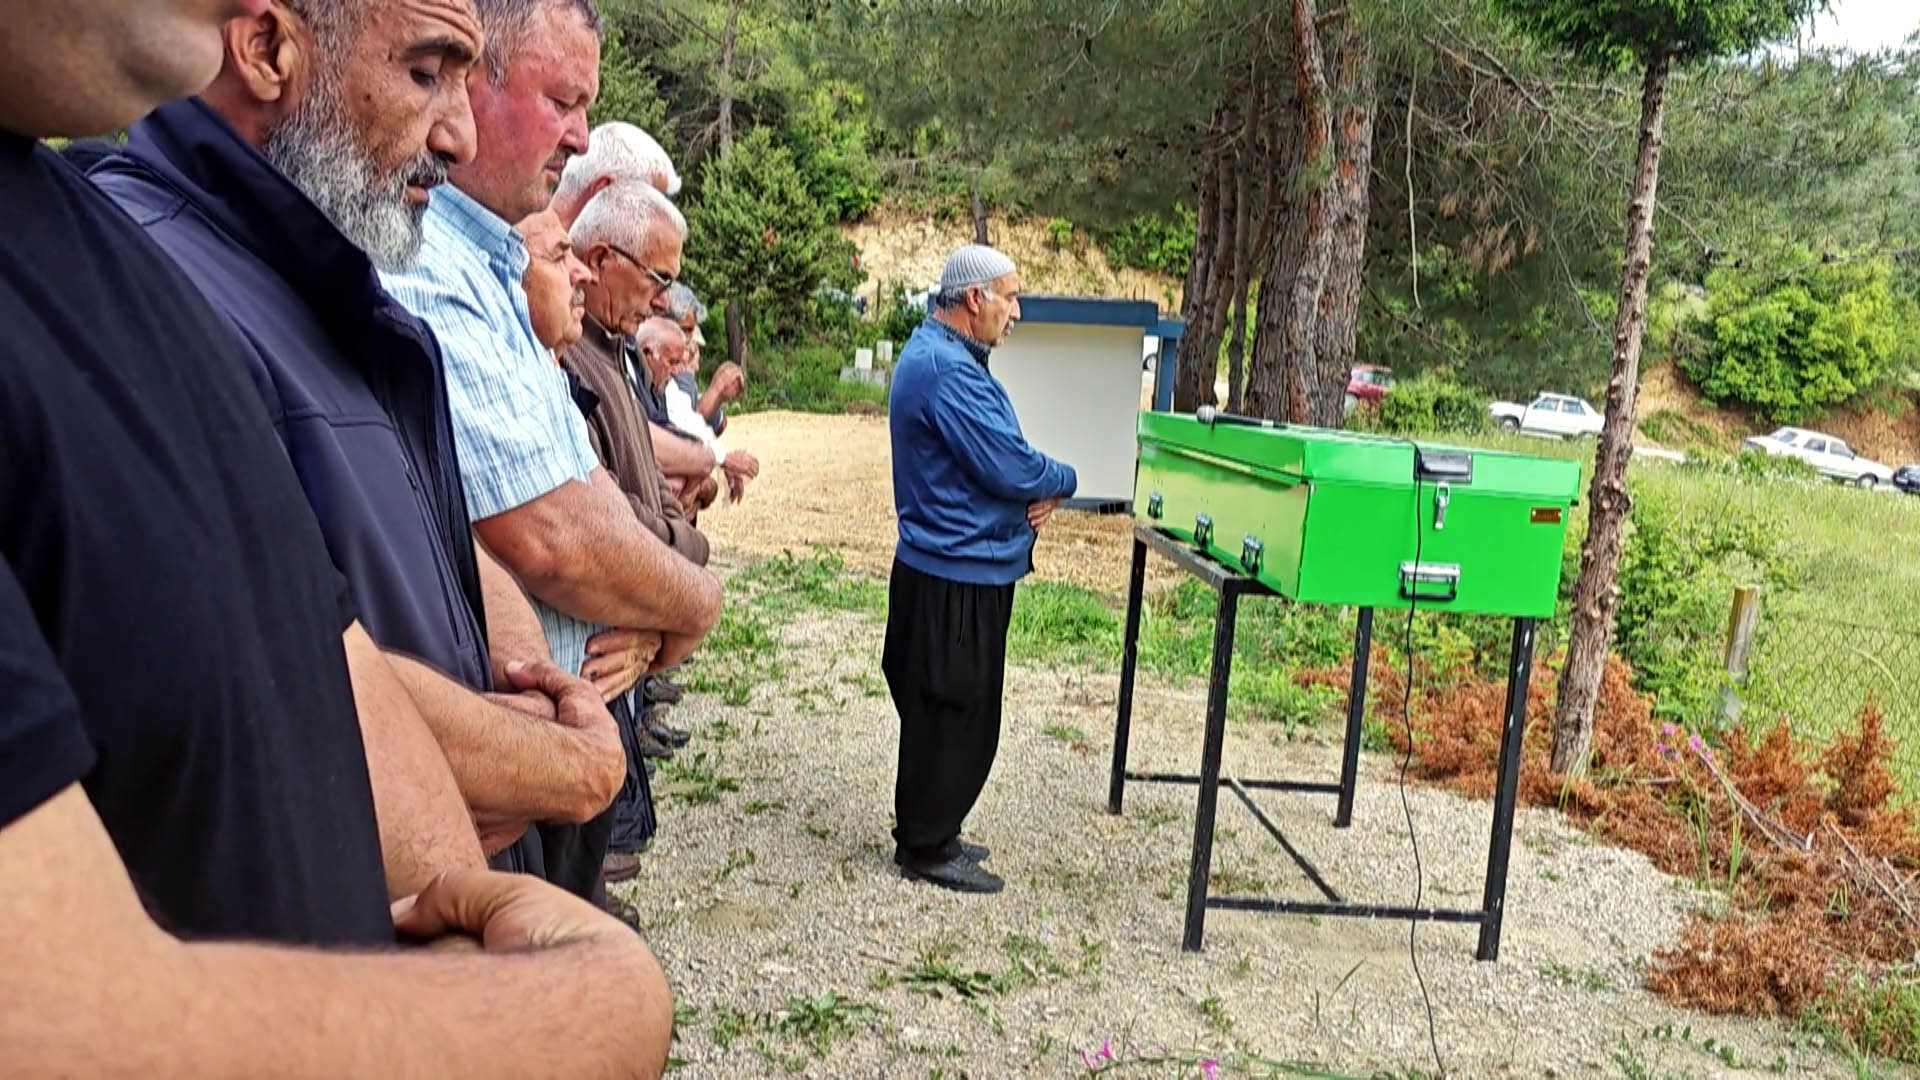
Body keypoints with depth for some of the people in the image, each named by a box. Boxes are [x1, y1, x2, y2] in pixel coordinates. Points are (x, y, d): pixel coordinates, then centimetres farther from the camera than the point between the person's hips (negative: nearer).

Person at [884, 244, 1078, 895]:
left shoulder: (934, 356, 14)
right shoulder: (949, 371, -22)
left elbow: (992, 456, 16)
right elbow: (1013, 469, -24)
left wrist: (1037, 494, -3)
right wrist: (1063, 481, -4)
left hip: (953, 568, 11)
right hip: (958, 577, -11)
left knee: (940, 713, 19)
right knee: (954, 716, 2)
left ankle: (928, 833, 33)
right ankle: (927, 849, 15)